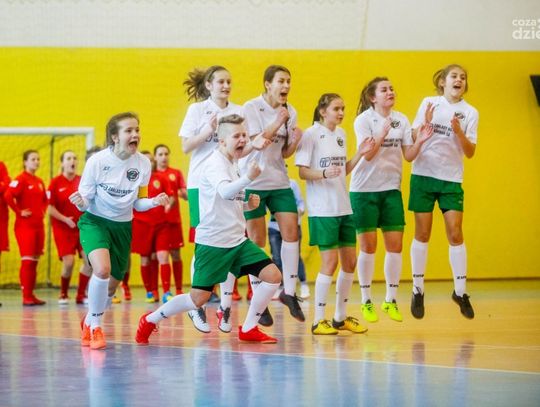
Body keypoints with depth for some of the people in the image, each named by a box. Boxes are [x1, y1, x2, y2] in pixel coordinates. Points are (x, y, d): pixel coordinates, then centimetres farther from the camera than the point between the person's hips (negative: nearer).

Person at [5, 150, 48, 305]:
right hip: (25, 225, -7)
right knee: (27, 260, -10)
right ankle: (26, 296, -9)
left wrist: (43, 211, 14)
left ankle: (31, 294, 12)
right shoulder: (21, 179, -8)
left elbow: (45, 200, 31)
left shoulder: (39, 182, 15)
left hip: (39, 225, 7)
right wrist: (19, 212, -17)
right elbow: (8, 196, -22)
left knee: (35, 261, 7)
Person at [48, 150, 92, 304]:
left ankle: (81, 295, 9)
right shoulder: (56, 182, -4)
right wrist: (65, 219, -17)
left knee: (90, 260, -7)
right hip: (63, 228, -3)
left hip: (82, 227, 3)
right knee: (68, 262, -12)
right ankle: (63, 294, 12)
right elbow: (50, 208, -5)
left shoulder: (83, 181, 6)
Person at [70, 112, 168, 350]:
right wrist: (80, 202, -33)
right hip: (95, 222, -4)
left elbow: (138, 203, 3)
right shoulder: (97, 161, -18)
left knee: (111, 286, 9)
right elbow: (86, 202, -10)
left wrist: (153, 202, -18)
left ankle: (89, 321, 39)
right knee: (102, 270, -30)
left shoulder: (143, 163, -8)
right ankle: (95, 326, -10)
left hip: (123, 226, 4)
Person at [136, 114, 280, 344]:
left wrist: (248, 204, 7)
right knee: (199, 298, -5)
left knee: (272, 275, -5)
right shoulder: (215, 163, -14)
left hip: (237, 239, 8)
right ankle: (150, 321, 16)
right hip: (212, 241, -8)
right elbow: (224, 191, -35)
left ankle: (248, 329, 8)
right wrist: (248, 178, -50)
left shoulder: (231, 164, 14)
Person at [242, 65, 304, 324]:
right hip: (253, 181, -4)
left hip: (279, 181, 5)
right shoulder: (251, 108, -8)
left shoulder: (290, 112, 6)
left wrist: (295, 141, -11)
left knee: (291, 233, -5)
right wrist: (277, 123, -23)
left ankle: (289, 292, 7)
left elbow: (285, 153, 9)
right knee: (257, 240, -1)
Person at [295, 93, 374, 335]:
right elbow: (302, 171, -11)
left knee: (350, 261, 8)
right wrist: (324, 173, -28)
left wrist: (360, 154, 6)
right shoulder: (311, 135, -8)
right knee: (330, 262, -9)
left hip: (343, 207, 7)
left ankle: (341, 317, 20)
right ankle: (318, 321, 0)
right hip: (322, 209, -7)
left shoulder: (340, 134, 13)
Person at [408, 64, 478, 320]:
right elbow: (412, 139, 4)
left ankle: (460, 291, 6)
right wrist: (425, 124, -15)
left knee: (455, 234, -4)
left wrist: (459, 132, -18)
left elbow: (470, 152, -1)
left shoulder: (470, 113, 2)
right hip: (423, 174, 0)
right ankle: (418, 291, 11)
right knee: (422, 233, 1)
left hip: (451, 179, 0)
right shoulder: (429, 104, 3)